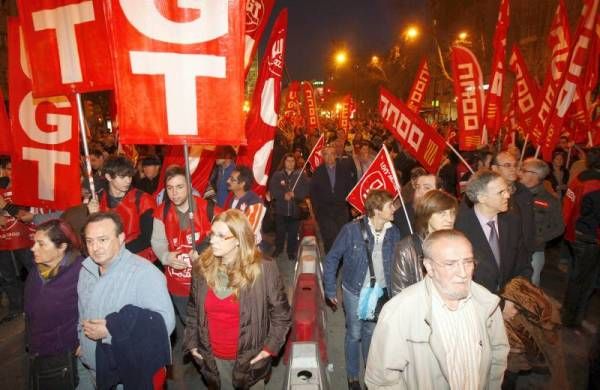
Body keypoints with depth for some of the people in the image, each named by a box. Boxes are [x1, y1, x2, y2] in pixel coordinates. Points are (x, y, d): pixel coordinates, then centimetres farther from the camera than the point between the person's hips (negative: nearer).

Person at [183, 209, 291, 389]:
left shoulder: (263, 269, -18)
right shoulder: (202, 267, -8)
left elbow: (281, 312, -8)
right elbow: (193, 309, 7)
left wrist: (270, 346, -9)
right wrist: (192, 342, 4)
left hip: (249, 359, -3)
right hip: (213, 358, 3)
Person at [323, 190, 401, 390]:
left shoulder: (393, 232, -10)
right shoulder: (352, 229, -20)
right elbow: (332, 258, -11)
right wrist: (330, 290, -8)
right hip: (355, 291, -3)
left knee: (372, 332, 18)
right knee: (355, 334, 12)